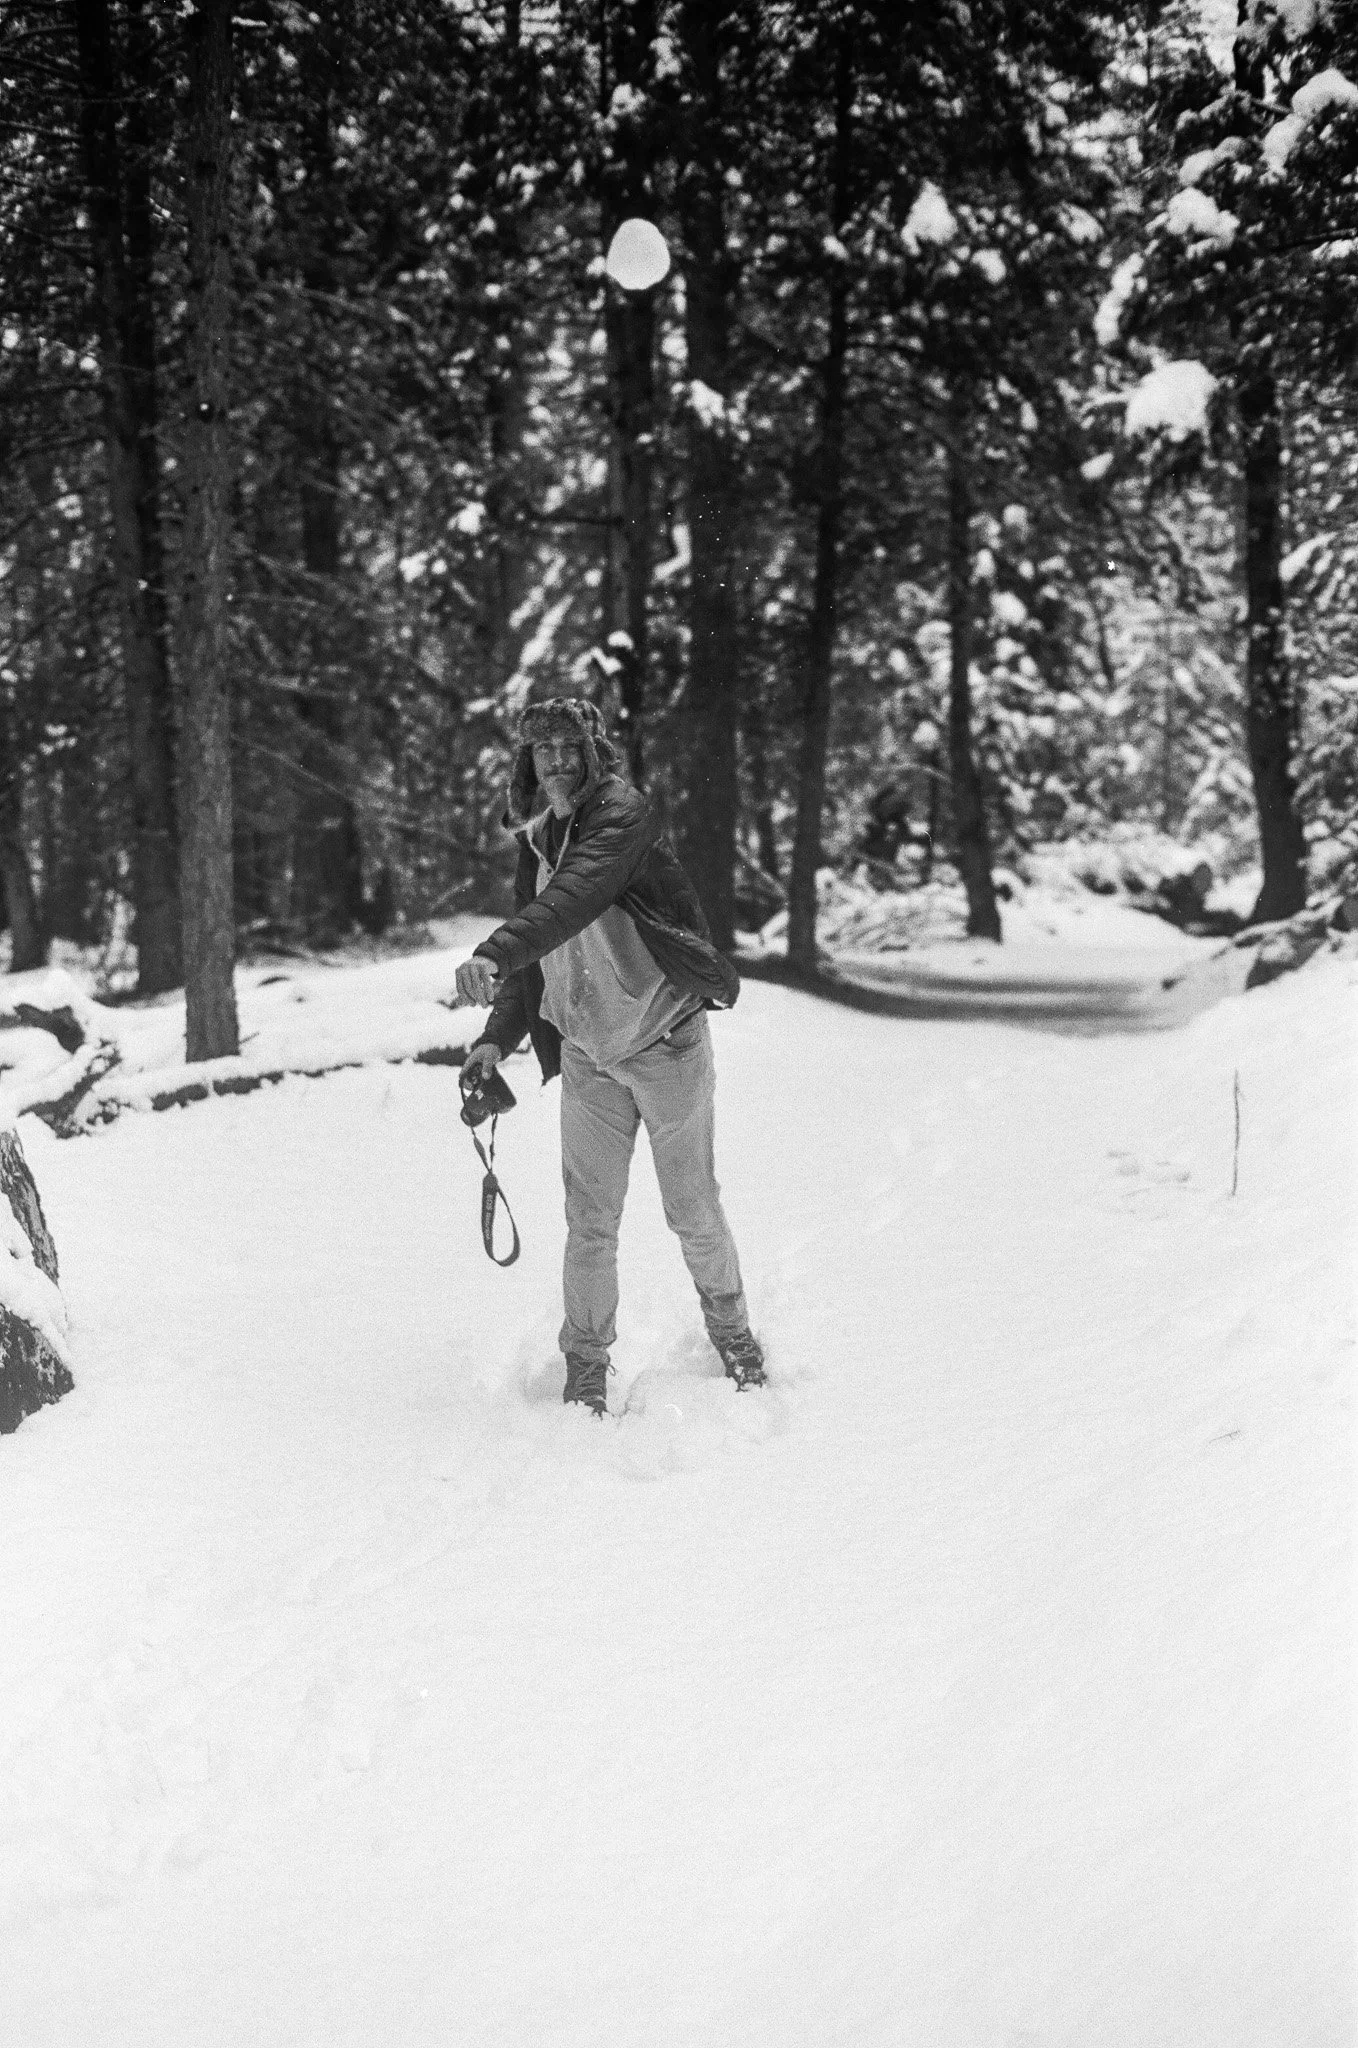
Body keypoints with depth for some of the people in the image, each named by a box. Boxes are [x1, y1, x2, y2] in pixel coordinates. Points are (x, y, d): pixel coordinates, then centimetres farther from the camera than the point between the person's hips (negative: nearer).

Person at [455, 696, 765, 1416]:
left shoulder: (623, 817, -14)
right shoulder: (537, 842, 9)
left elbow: (575, 898, -32)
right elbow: (533, 957, 14)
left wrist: (496, 953, -45)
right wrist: (497, 1037, 0)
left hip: (666, 1039, -5)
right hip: (586, 1053, 5)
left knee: (692, 1210, 6)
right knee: (590, 1221, 1)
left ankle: (733, 1337, 28)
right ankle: (585, 1372, 8)